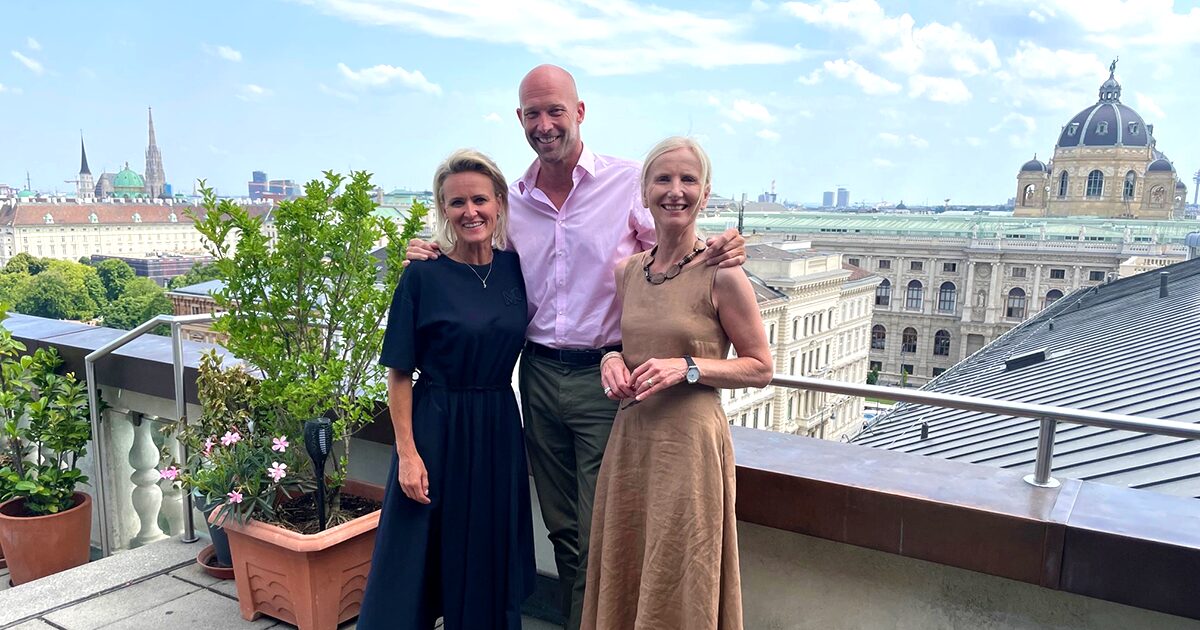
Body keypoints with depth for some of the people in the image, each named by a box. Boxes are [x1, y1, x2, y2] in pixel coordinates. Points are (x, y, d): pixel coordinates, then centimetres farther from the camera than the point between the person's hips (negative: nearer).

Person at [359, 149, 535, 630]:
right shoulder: (423, 276, -10)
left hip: (498, 430, 4)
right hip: (436, 430, -4)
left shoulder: (514, 268, 2)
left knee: (490, 564, 16)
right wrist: (407, 453, -13)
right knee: (416, 561, 7)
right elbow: (399, 373, -9)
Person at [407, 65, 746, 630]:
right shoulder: (512, 199, 8)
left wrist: (719, 253, -27)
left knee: (600, 537, 2)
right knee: (562, 530, 18)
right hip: (539, 375, 5)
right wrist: (432, 259, 1)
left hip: (604, 376, -4)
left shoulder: (630, 182, -6)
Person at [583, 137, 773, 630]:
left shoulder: (722, 275, -10)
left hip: (689, 440, -5)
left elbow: (760, 369, -4)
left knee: (675, 588, 8)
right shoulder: (626, 270, 6)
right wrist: (612, 361, -2)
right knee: (621, 579, 17)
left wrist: (688, 368, -16)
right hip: (629, 436, 6)